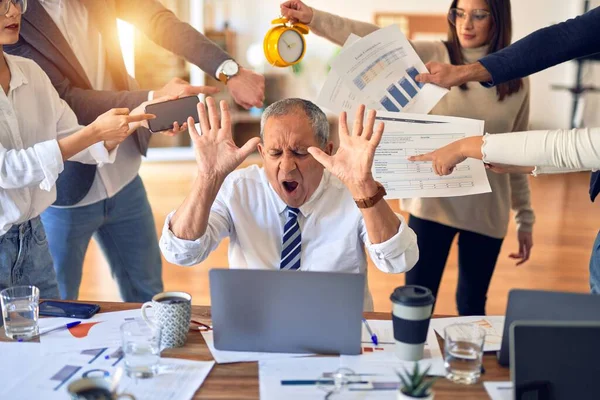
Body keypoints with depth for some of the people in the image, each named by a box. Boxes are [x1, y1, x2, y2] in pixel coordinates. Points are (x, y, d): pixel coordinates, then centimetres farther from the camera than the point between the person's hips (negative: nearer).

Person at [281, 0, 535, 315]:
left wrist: (525, 218, 9)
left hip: (487, 213, 2)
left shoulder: (516, 80, 2)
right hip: (432, 203, -2)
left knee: (472, 305, 15)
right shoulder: (433, 57, -4)